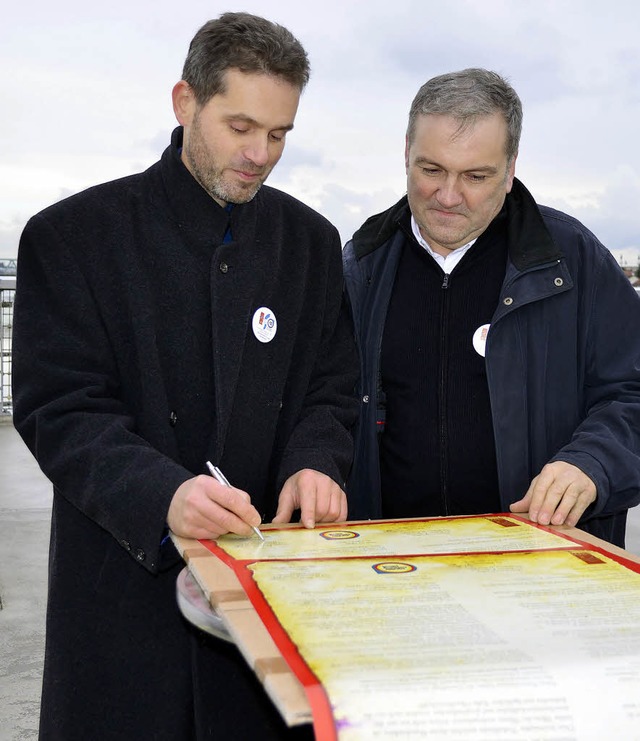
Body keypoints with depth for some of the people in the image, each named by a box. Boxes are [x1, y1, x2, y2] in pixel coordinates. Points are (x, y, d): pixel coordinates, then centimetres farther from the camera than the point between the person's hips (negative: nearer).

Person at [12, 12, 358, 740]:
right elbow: (59, 411, -10)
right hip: (125, 580, -2)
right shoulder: (72, 235, -4)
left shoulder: (311, 240, 8)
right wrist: (161, 493, -27)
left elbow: (328, 393, 8)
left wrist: (315, 463, -14)